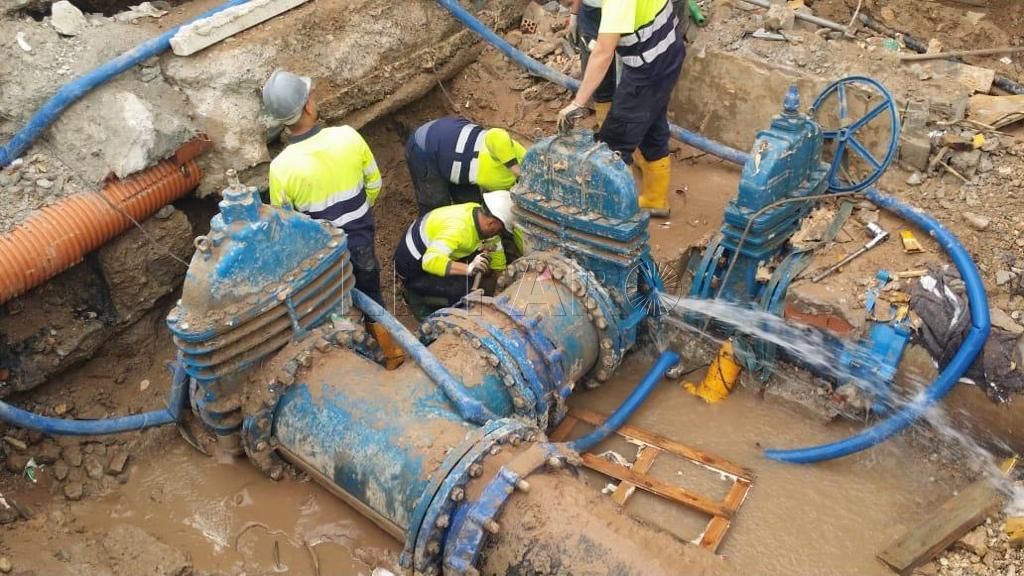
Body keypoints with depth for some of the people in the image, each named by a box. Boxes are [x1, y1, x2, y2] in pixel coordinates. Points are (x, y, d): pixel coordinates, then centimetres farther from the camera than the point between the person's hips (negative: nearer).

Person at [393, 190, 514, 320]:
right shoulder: (457, 228, -36)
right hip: (413, 270, -9)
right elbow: (430, 261, -46)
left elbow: (496, 250, 1)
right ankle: (418, 298, 1)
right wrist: (468, 268, -52)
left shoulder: (479, 212, -10)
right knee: (465, 288, -22)